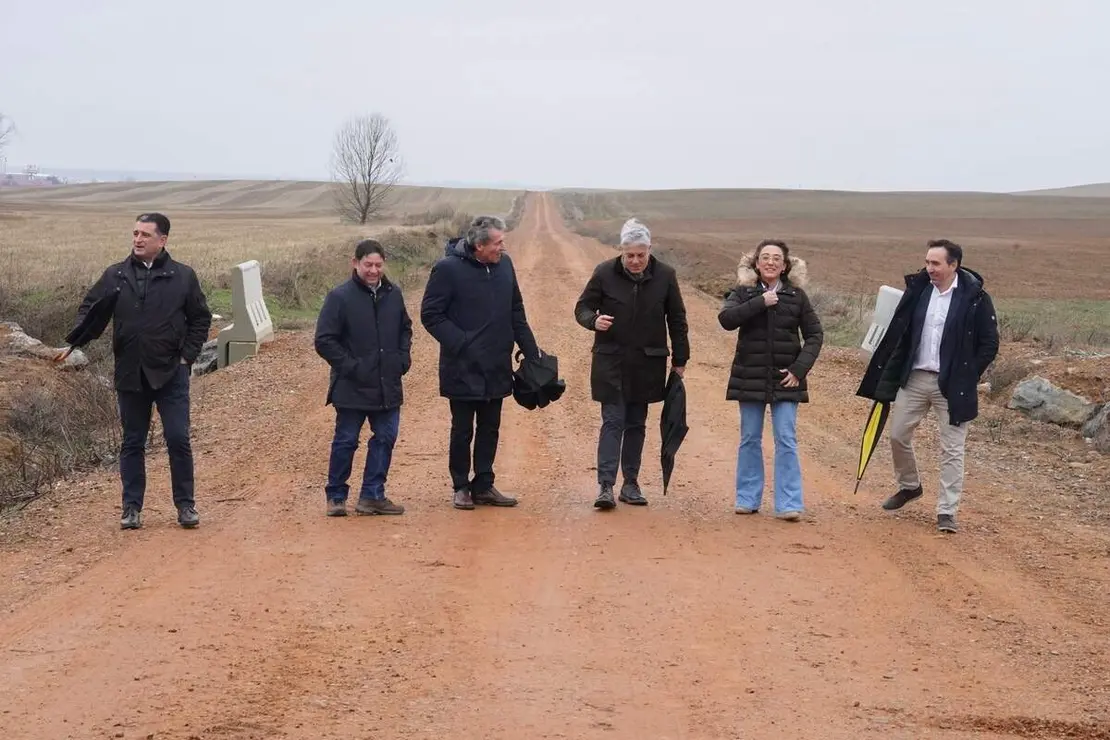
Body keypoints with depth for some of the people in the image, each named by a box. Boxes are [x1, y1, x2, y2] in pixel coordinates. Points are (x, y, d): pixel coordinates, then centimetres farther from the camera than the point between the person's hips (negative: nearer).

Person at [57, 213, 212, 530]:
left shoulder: (183, 276, -1)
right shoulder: (115, 276, 4)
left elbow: (200, 318, 6)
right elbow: (89, 310, 8)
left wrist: (188, 355, -2)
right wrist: (74, 342, -10)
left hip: (170, 373, -2)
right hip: (130, 374, 2)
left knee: (178, 439, -2)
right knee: (132, 443, 9)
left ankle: (185, 505, 11)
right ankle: (132, 507, 16)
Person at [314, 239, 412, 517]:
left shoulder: (393, 294, 6)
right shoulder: (340, 296, -11)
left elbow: (405, 328, 22)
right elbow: (324, 340, -11)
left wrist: (403, 358, 8)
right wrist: (350, 367, -15)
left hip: (388, 387, 5)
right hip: (352, 388, -5)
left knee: (385, 439, 7)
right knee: (346, 442, 3)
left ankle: (372, 495, 18)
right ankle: (336, 497, 15)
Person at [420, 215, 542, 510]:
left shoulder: (504, 265, 5)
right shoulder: (448, 268, -13)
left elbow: (516, 312, 12)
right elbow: (430, 314, -11)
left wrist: (531, 351, 7)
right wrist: (459, 343, -18)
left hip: (496, 367, 5)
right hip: (463, 369, -5)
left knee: (490, 430, 12)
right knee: (462, 431, 5)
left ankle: (484, 486, 21)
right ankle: (461, 488, 17)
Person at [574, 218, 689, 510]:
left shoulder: (665, 275, -2)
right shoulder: (605, 273, -6)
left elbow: (677, 320, 6)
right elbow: (582, 307, 2)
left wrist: (680, 360, 7)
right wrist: (593, 320, -21)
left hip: (647, 365, 2)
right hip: (611, 362, -2)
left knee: (636, 424, 10)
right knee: (612, 422, -7)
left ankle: (631, 484, 17)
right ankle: (605, 485, -10)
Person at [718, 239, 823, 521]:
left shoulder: (797, 296, 2)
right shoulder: (743, 292, 1)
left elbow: (814, 334, 5)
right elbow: (726, 318, -16)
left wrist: (800, 368, -6)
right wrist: (760, 302, -21)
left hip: (785, 379, -1)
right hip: (750, 378, 1)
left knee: (786, 440, -4)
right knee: (750, 439, 8)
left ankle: (789, 504, -4)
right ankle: (748, 499, 17)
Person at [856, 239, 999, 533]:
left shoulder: (975, 298, -11)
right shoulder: (918, 290, 2)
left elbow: (989, 344, -6)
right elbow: (900, 332, 10)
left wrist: (967, 379, -9)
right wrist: (892, 374, 3)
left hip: (951, 385, -5)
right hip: (914, 378, 5)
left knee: (951, 449, 0)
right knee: (898, 435, 12)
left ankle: (947, 512, 6)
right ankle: (909, 486, 36)